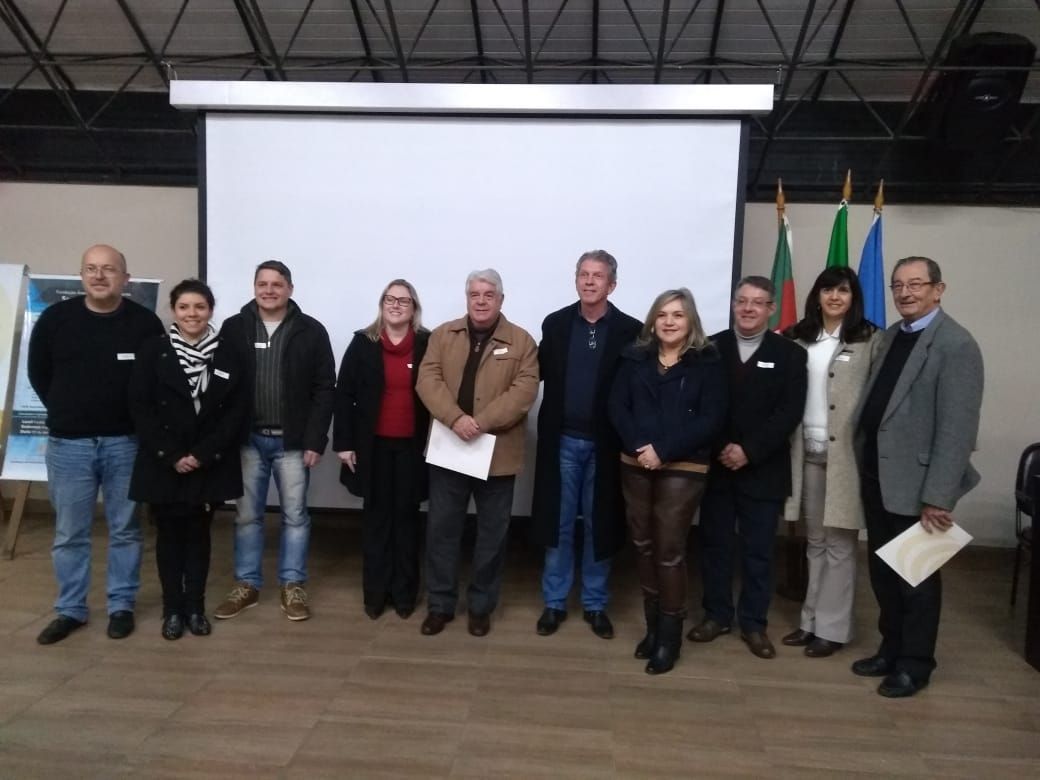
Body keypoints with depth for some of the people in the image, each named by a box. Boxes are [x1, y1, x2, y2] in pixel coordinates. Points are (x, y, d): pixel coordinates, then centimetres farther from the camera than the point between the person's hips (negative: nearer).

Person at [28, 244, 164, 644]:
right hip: (68, 443, 2)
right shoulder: (55, 318, -1)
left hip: (125, 443, -1)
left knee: (125, 529, 9)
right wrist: (67, 412, 9)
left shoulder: (145, 322, -7)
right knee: (69, 533, 10)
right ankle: (70, 610, 25)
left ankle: (121, 606, 22)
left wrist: (139, 420, -2)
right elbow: (38, 374, 11)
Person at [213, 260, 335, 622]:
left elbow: (324, 389, -3)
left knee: (295, 515, 7)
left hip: (292, 441, -1)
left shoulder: (311, 331, -1)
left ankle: (292, 586, 20)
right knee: (247, 515, 11)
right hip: (247, 438, 1)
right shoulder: (233, 328, 2)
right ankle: (246, 584, 24)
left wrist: (315, 441, -9)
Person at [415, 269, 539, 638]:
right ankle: (440, 604, 24)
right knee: (441, 529, 9)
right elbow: (428, 379, -5)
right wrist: (455, 418, -21)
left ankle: (481, 605, 26)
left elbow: (524, 390, -11)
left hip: (497, 453, -1)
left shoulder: (521, 341, 0)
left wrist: (481, 422, -21)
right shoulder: (443, 335, 6)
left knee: (492, 533, 9)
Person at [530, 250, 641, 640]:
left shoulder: (630, 330, -4)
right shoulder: (555, 324, 4)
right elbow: (539, 374, 4)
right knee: (558, 524, 10)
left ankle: (595, 604, 26)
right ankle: (554, 602, 24)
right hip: (562, 441, 1)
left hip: (604, 443, -1)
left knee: (599, 525, 11)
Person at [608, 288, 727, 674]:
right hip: (635, 465, 4)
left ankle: (670, 633, 13)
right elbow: (617, 407, 1)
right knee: (643, 544, 9)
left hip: (683, 469, -3)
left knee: (669, 549, -2)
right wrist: (638, 446, -15)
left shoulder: (707, 363, -2)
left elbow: (710, 420, -9)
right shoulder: (636, 358, 7)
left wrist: (663, 450, -17)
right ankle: (653, 624, 25)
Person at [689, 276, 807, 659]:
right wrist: (719, 449, -11)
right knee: (715, 544, 10)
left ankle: (754, 623, 22)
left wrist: (749, 451, -15)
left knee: (758, 550, 8)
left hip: (763, 469, -1)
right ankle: (716, 614, 25)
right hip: (716, 465, 1)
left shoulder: (789, 354, 0)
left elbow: (790, 413, -7)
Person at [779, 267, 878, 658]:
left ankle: (832, 627, 13)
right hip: (807, 451, 5)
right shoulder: (799, 339, 10)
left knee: (839, 543, 2)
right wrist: (790, 444, 1)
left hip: (845, 453, -5)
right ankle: (811, 620, 24)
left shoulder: (868, 340, -4)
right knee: (815, 542, 14)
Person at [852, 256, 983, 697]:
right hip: (876, 475, 7)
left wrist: (938, 497, -21)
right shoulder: (890, 337, 11)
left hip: (915, 483, -7)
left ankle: (915, 664, 26)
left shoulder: (956, 345, -14)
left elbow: (957, 429, -19)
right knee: (882, 571, 18)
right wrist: (864, 460, 5)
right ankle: (891, 649, 35)